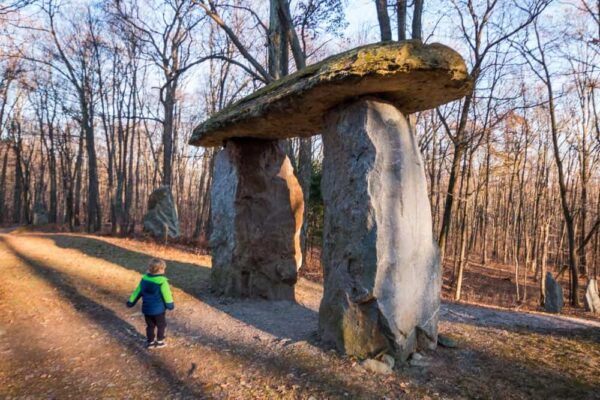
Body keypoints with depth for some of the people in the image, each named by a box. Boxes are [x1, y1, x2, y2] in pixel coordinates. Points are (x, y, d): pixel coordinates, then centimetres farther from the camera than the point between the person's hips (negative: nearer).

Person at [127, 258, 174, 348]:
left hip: (146, 309, 5)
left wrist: (131, 301, 17)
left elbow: (137, 291, 6)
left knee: (150, 326, 20)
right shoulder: (162, 281, -22)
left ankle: (150, 342, 28)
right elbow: (167, 294, -14)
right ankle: (159, 342, 24)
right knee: (161, 325, 15)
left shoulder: (144, 279, -3)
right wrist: (170, 304, 0)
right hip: (158, 309, -5)